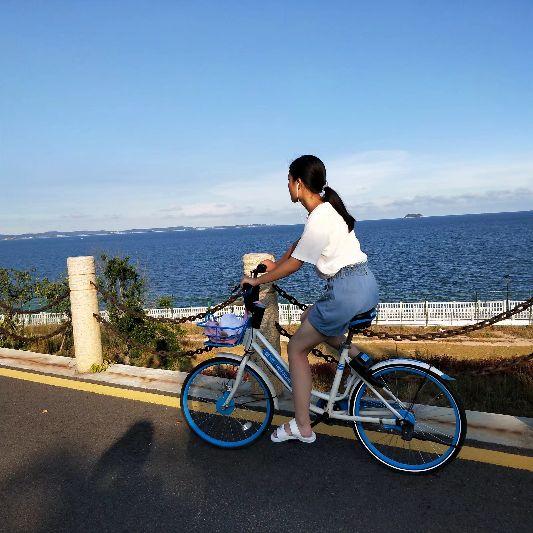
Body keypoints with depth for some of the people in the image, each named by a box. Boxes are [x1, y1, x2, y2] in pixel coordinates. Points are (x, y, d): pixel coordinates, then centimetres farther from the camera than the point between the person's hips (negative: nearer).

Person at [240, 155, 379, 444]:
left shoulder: (319, 219, -18)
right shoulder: (328, 208, 12)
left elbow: (294, 264, -10)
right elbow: (300, 243, 23)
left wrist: (257, 280, 2)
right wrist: (276, 265, 24)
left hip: (347, 290, -10)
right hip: (365, 284, 10)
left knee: (296, 347, 3)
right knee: (310, 319, 28)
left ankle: (302, 427, 11)